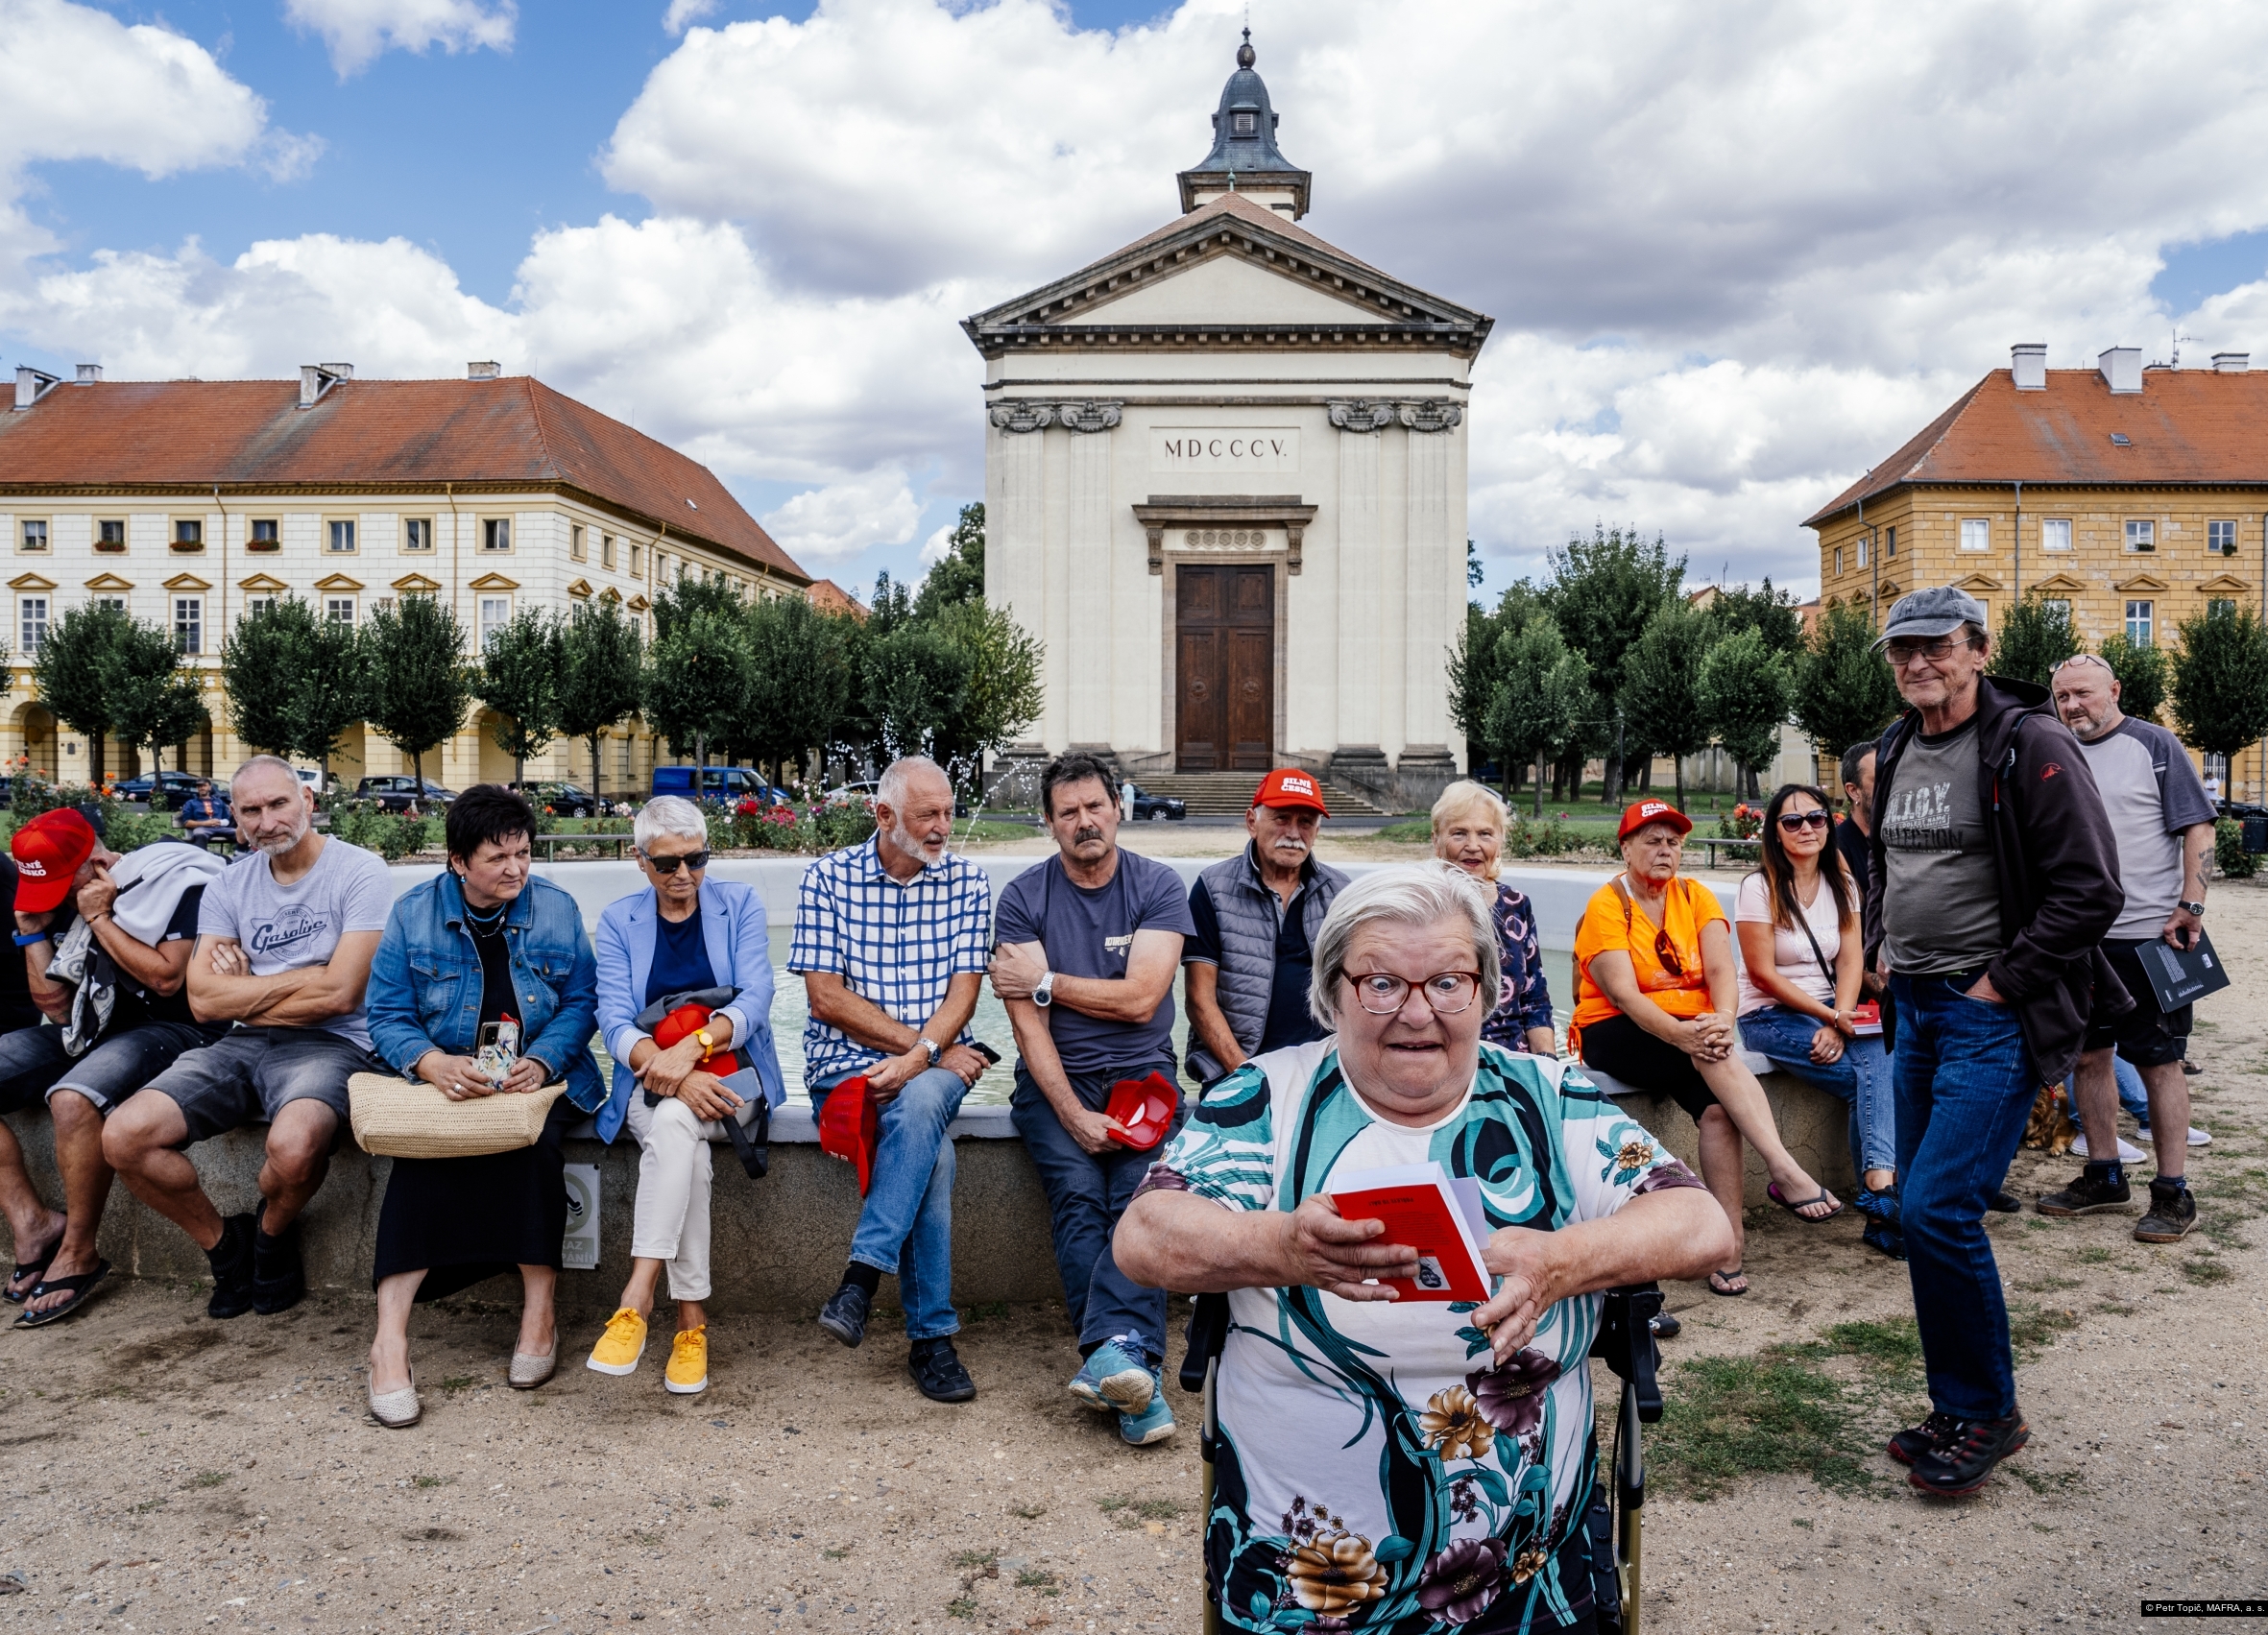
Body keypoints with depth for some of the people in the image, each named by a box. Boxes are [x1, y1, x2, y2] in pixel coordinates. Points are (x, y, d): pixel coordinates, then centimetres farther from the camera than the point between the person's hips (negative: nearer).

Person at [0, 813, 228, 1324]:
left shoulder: (172, 882, -10)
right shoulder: (58, 901, 10)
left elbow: (167, 978, -17)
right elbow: (57, 1008, 9)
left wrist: (101, 919, -14)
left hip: (169, 1027, -8)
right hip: (89, 1031, 8)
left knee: (73, 1100, -34)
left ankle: (79, 1253, -16)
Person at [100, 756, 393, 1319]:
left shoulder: (360, 873, -6)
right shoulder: (229, 885, 11)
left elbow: (338, 995, -14)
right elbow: (204, 999, 1)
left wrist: (244, 987, -1)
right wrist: (301, 980, -6)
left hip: (328, 1043, -5)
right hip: (243, 1046, 6)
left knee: (293, 1146, -36)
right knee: (123, 1137, -16)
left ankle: (272, 1235, 2)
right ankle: (224, 1244, 10)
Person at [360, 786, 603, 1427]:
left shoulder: (557, 910, 4)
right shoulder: (413, 914, 3)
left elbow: (581, 1003, 1)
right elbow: (388, 1014, 0)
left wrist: (540, 1061, -18)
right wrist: (434, 1063, -21)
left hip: (539, 1076, 0)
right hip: (445, 1077, 1)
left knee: (534, 1137, -33)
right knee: (420, 1148, -30)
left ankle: (539, 1311, -23)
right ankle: (390, 1337, -31)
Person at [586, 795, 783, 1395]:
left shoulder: (739, 905, 5)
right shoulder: (618, 920, 8)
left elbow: (754, 1000, -7)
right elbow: (614, 1021, -4)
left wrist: (692, 1046, -27)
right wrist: (675, 1074, -24)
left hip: (729, 1074, -1)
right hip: (651, 1088, 1)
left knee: (673, 1124, -35)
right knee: (683, 1142, -34)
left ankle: (637, 1295, -38)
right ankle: (692, 1317, -34)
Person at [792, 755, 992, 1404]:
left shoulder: (967, 881, 6)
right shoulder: (828, 877, 1)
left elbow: (963, 989, -2)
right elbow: (826, 995, -6)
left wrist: (919, 1056, -22)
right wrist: (929, 1046, -12)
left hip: (938, 1065, 1)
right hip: (845, 1064, -1)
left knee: (919, 1102, -36)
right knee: (933, 1152, -30)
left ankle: (862, 1275, -30)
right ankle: (931, 1336, -21)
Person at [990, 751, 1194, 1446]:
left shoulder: (1158, 886, 3)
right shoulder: (1023, 898, 4)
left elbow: (1139, 999, -7)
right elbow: (1028, 1020, -4)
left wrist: (1044, 980, -2)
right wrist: (1073, 1114, -15)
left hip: (1141, 1073, 0)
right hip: (1056, 1076, 0)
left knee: (1142, 1195, -26)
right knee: (1078, 1194, -25)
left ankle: (1110, 1353, -41)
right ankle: (1134, 1370, -33)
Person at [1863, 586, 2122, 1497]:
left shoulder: (2028, 743, -12)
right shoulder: (1895, 752, 12)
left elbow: (2092, 890, -15)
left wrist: (2001, 982, -14)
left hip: (1992, 1015, -8)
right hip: (1916, 1010, 8)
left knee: (1939, 1208, -13)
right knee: (1922, 1209, 11)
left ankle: (1987, 1414, 6)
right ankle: (1957, 1409, 24)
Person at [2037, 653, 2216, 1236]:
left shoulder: (2154, 745, -3)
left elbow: (2198, 829, -7)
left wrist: (2190, 907, -14)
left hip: (2150, 935, -5)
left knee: (2160, 1061, 0)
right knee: (2089, 1056, 10)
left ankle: (2173, 1193, 8)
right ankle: (2104, 1178, 23)